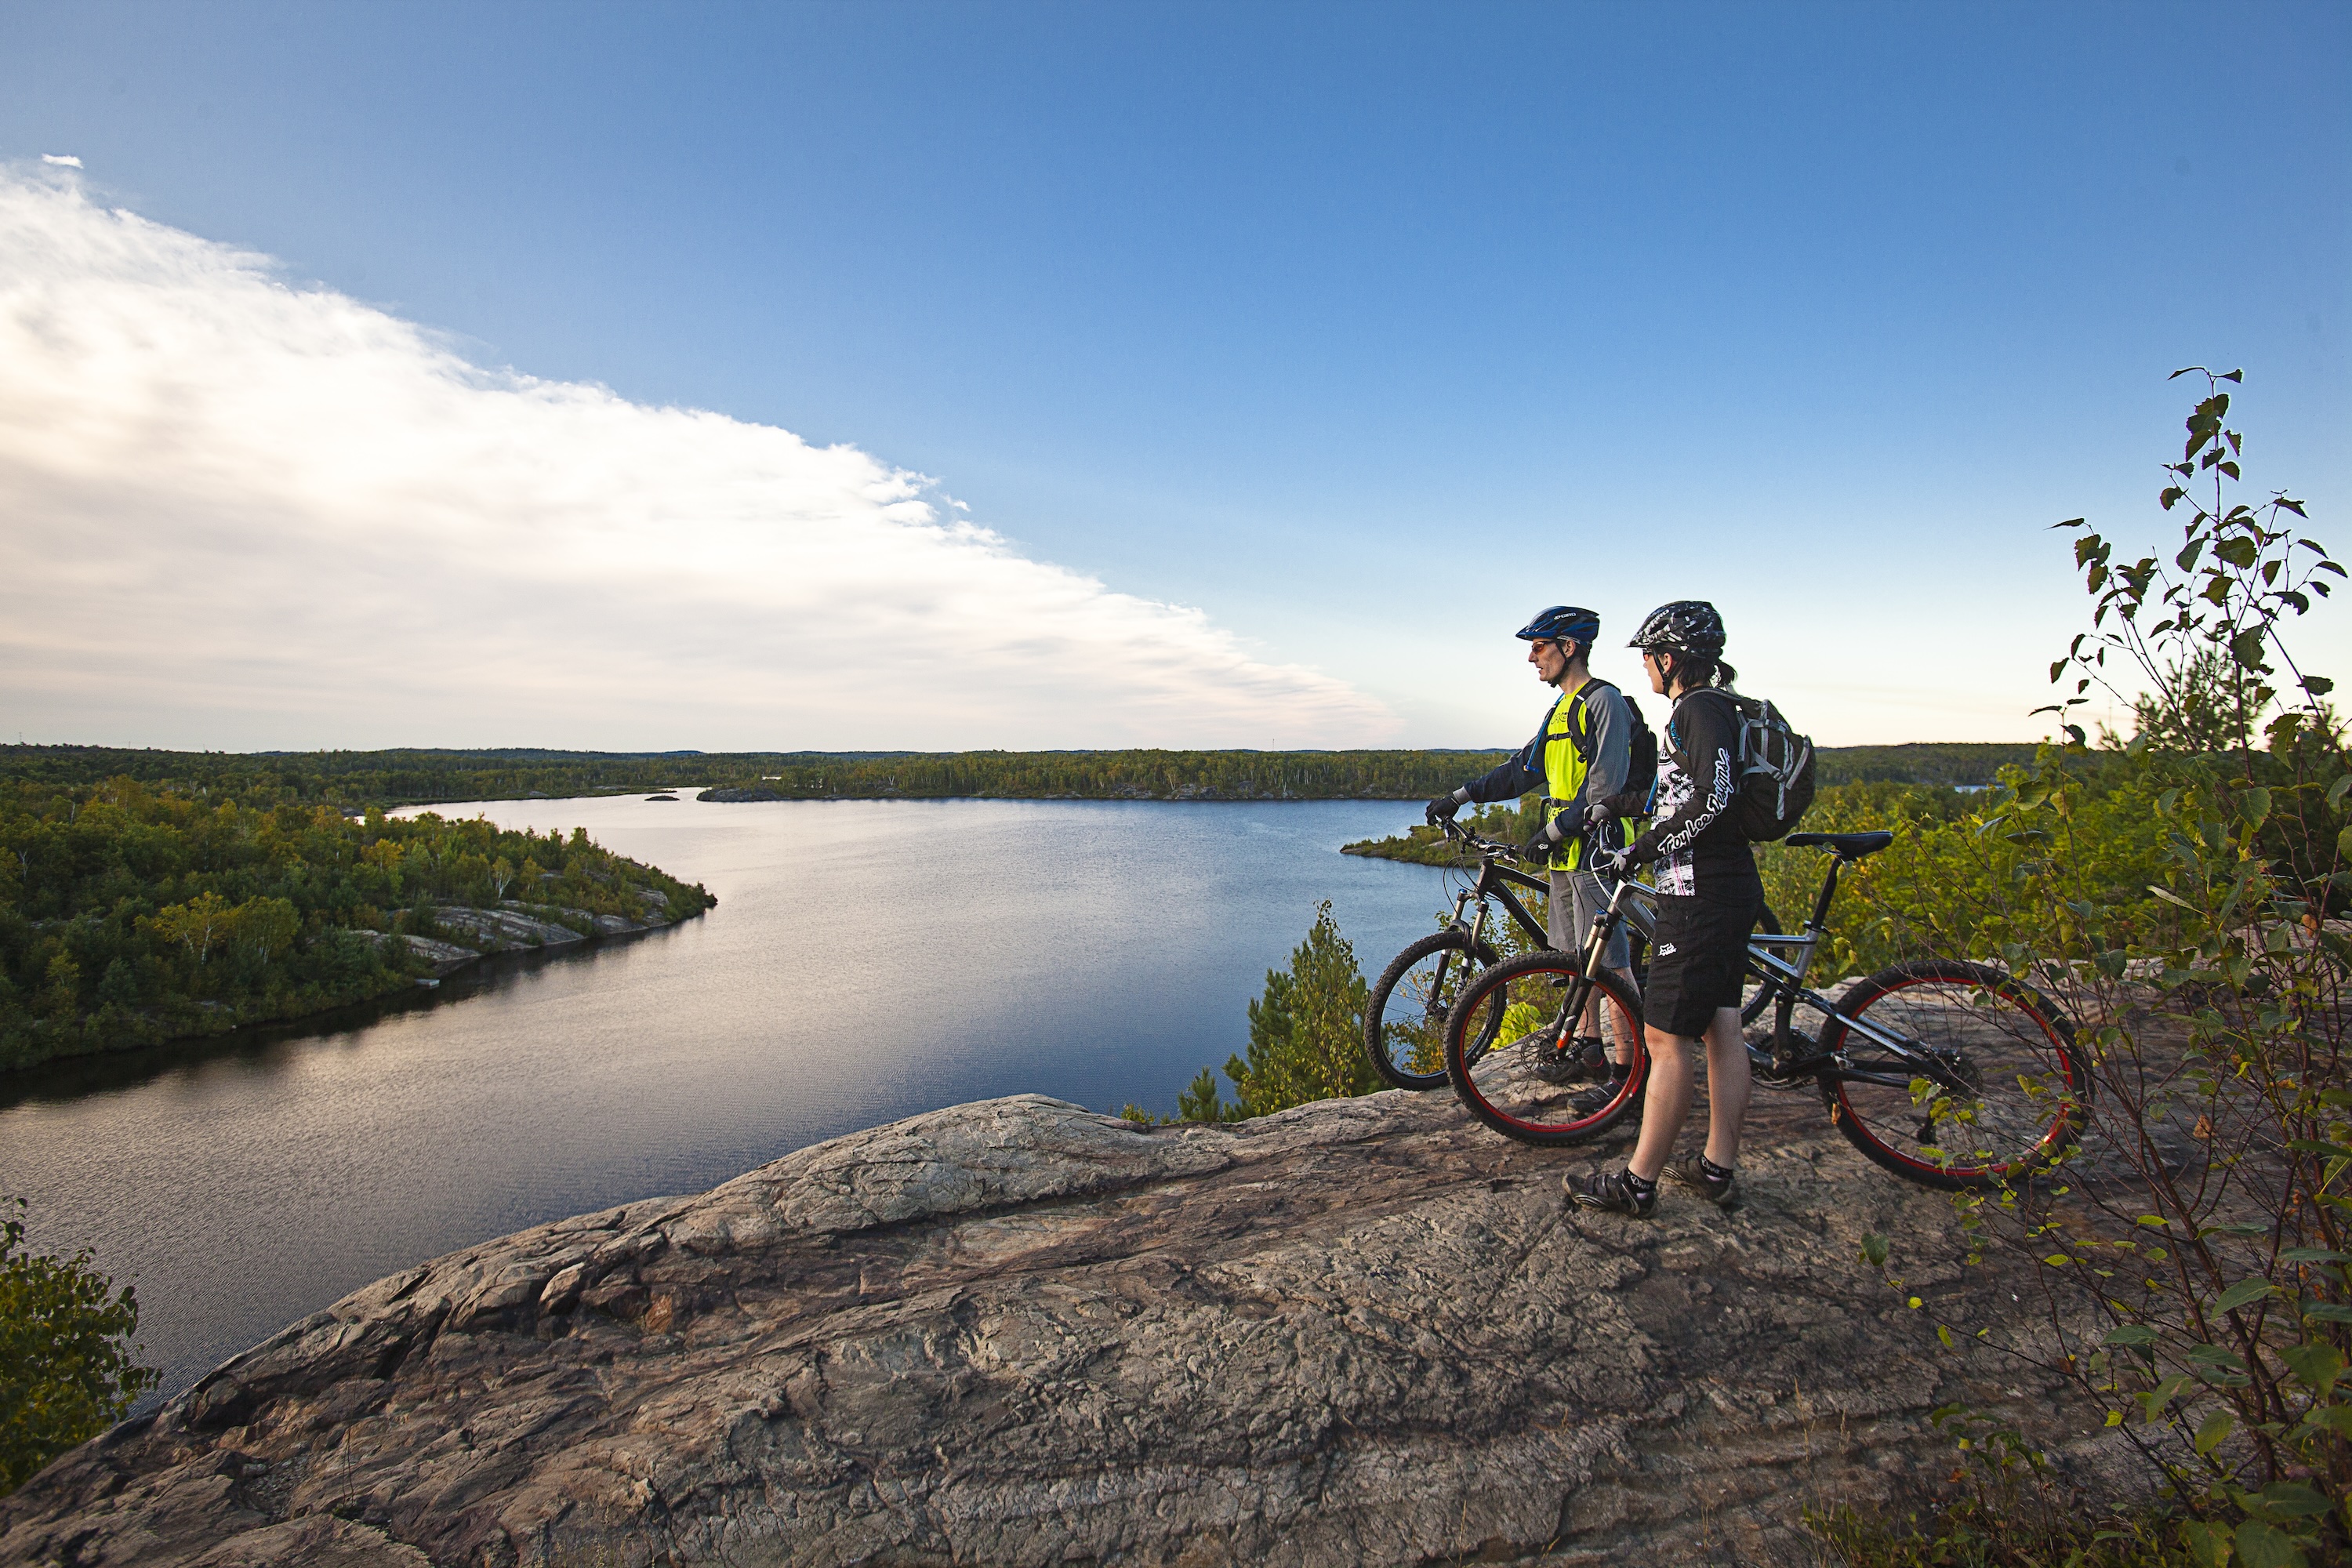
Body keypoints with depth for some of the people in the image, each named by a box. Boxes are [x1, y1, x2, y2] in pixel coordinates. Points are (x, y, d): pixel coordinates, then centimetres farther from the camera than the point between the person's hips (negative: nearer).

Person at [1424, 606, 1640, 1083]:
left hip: (1597, 849, -10)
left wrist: (1554, 830, -21)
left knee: (1609, 959, -7)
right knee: (1577, 954, 14)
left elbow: (1605, 787, -19)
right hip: (1566, 852, 10)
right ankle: (1589, 1044, 23)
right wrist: (1459, 797, 14)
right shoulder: (1563, 708, 19)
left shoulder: (1605, 702, -11)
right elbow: (1523, 770, 20)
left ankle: (1627, 1063, 0)